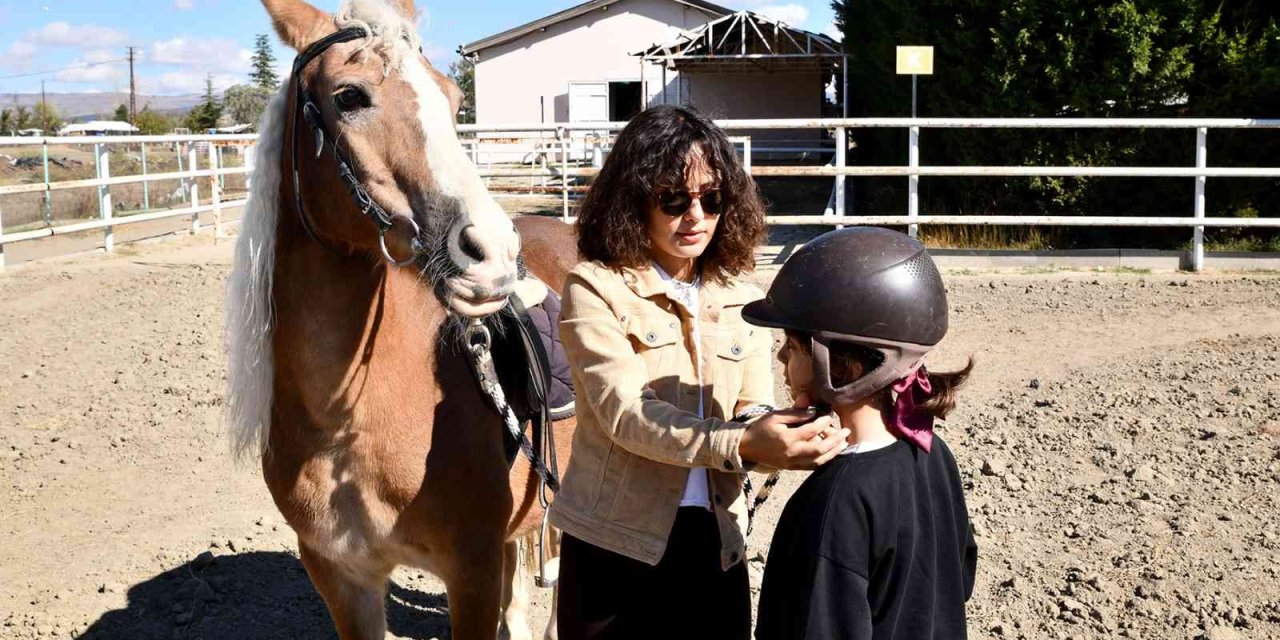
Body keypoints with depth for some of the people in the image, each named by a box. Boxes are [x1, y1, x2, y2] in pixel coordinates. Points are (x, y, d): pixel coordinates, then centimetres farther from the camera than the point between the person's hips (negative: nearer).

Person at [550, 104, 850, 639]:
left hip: (715, 541, 4)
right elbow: (623, 412, -20)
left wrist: (787, 437, -24)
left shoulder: (740, 300, 7)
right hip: (615, 542, -4)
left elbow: (753, 411, 0)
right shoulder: (594, 288, -9)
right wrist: (740, 444, -35)